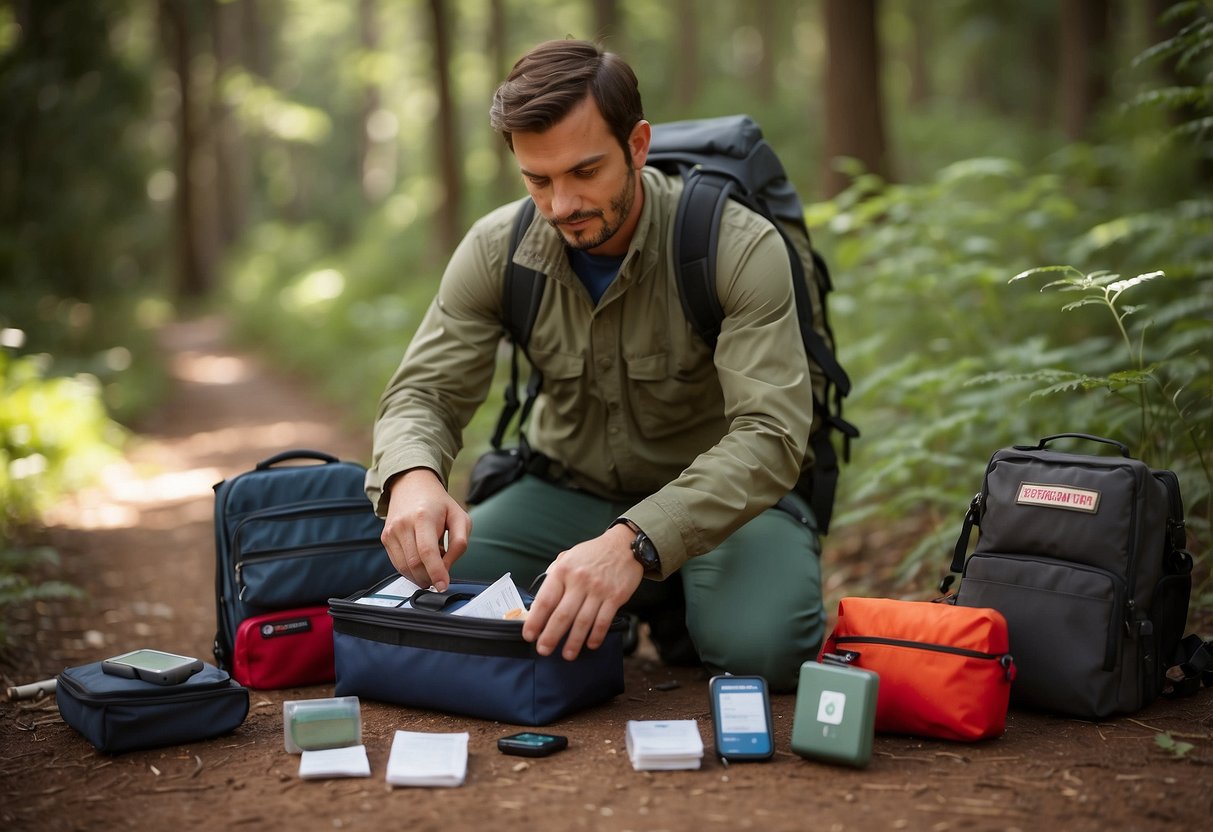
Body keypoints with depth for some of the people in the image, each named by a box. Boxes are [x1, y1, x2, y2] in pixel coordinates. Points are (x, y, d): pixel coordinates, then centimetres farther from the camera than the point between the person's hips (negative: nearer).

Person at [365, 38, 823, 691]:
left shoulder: (739, 246, -24)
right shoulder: (496, 251, -11)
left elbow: (769, 435, -32)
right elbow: (424, 393, -9)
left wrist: (635, 542, -49)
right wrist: (412, 476, -36)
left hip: (717, 497, -3)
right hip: (567, 487, 4)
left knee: (761, 646, -34)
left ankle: (675, 614, 4)